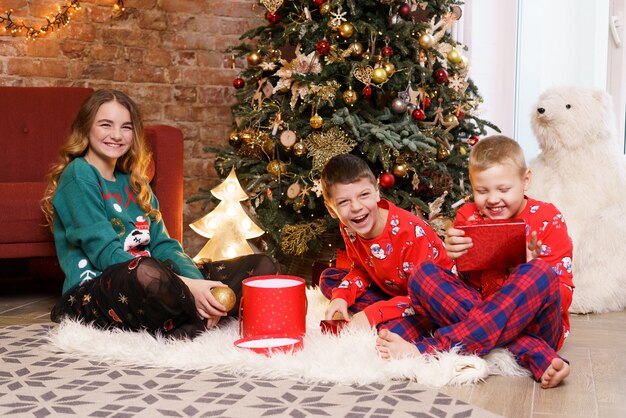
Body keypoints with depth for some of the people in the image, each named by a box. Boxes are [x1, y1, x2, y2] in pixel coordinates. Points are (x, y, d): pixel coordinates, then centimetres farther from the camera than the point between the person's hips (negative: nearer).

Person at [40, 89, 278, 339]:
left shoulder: (134, 183, 19)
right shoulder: (79, 175, -4)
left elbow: (162, 244, 11)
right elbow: (105, 253, -15)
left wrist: (198, 283, -12)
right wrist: (186, 287, -24)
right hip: (92, 293, -8)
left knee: (257, 266, -4)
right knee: (146, 273, -43)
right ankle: (208, 317, -16)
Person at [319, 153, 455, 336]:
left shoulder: (411, 231, -32)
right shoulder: (348, 228, -11)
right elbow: (361, 269, 8)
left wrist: (372, 314, -34)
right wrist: (341, 296, -12)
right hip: (391, 290, 8)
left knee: (392, 332, -36)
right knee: (328, 278, 3)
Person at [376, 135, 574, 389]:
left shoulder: (548, 220, -1)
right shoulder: (468, 217, 6)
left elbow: (564, 295, -5)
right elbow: (460, 279, 3)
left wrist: (532, 266, -24)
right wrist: (453, 257, -19)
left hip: (537, 324, -3)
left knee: (540, 274, -32)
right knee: (424, 273, -19)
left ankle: (429, 349, -36)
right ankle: (537, 357, -31)